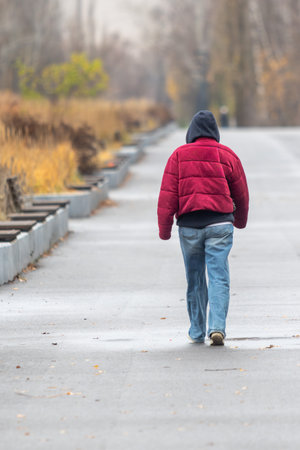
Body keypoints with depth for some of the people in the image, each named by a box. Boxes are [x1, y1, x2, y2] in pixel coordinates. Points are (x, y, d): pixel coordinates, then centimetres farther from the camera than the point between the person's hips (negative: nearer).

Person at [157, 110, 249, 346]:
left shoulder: (179, 155, 3)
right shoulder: (227, 155, 5)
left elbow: (168, 194, -3)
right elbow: (241, 194, 13)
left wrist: (164, 228, 0)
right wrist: (241, 220, 31)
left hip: (189, 225, 1)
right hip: (220, 224, -1)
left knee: (195, 279, 12)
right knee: (219, 277, -3)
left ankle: (197, 331, 19)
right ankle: (217, 327, -18)